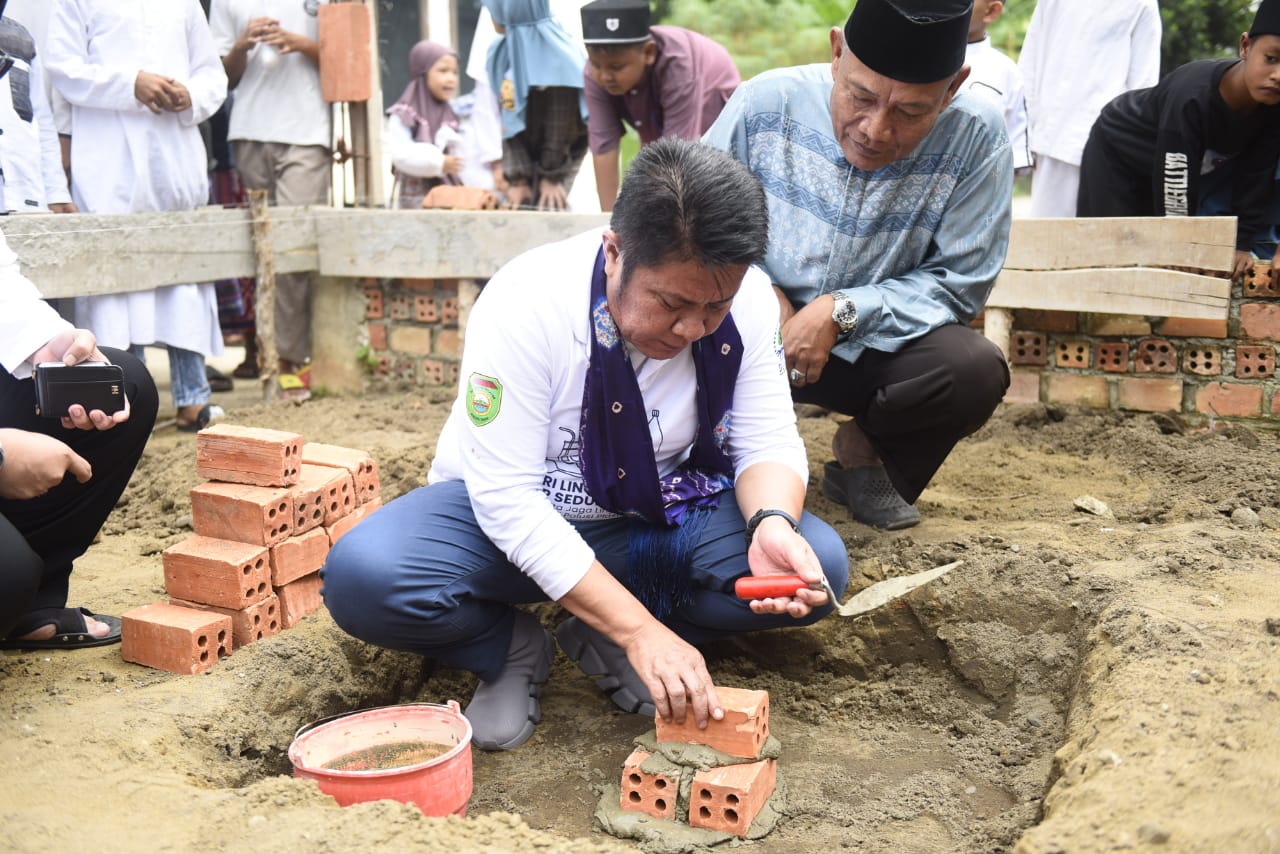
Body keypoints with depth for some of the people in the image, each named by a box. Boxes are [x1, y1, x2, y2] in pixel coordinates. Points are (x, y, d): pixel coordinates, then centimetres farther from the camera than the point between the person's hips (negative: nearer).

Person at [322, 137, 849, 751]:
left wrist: (772, 523, -34)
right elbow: (506, 497, -29)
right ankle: (513, 649, -1)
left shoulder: (748, 299, -16)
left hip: (652, 517, 3)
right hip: (509, 516, -3)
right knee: (363, 578, -32)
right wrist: (640, 628, -35)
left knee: (818, 565, -21)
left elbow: (769, 442, -9)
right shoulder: (525, 303, -28)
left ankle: (600, 641, -3)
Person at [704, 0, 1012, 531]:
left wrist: (841, 312, -21)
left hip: (876, 346, 0)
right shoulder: (766, 103, -13)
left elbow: (958, 284, -9)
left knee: (975, 371, -29)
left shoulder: (975, 139, -16)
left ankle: (864, 455, 6)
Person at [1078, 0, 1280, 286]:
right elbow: (1174, 199, -36)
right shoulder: (1191, 97, -39)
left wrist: (1242, 245, -19)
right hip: (1117, 153, -5)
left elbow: (1254, 177, -14)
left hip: (1186, 163, 6)